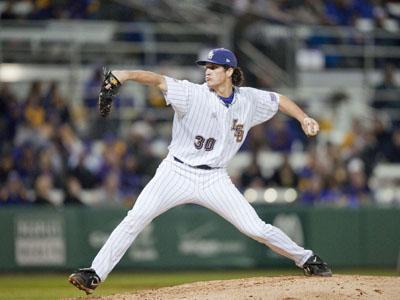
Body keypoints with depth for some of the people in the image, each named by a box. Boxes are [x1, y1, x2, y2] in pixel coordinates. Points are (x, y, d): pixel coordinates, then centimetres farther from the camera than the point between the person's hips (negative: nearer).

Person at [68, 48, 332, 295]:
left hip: (214, 180, 2)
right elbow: (159, 81, -27)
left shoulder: (248, 99, 1)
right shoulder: (193, 94, -12)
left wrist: (304, 118, 2)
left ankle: (306, 259, 21)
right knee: (135, 220, -16)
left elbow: (280, 100, 18)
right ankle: (95, 274, -13)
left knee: (257, 229, -2)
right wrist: (127, 74, -44)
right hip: (177, 173, -2)